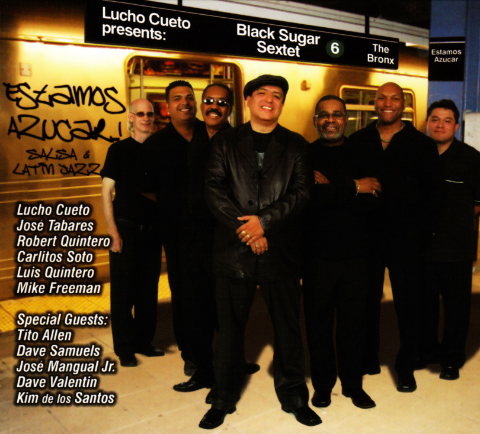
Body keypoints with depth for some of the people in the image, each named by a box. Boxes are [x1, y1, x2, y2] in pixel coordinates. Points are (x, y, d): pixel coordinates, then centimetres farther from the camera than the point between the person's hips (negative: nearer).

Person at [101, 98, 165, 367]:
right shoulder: (119, 150, -1)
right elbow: (107, 192, -4)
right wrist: (113, 231, -12)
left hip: (152, 230, 4)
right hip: (126, 230, -4)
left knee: (149, 290, 11)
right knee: (123, 292, 2)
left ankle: (144, 341, 25)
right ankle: (124, 348, 14)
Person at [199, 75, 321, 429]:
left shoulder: (296, 145, 9)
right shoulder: (225, 142, 9)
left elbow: (301, 193, -2)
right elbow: (213, 189, -1)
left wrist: (264, 221, -14)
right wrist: (244, 228, -11)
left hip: (281, 250, 0)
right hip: (234, 249, 0)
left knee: (288, 327, 9)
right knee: (230, 327, 9)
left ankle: (294, 396, 27)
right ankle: (223, 399, 25)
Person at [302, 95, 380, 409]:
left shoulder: (361, 156, 7)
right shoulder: (305, 156, 1)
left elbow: (372, 203, -6)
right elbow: (304, 196, -17)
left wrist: (330, 190, -15)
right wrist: (353, 188, -12)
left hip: (355, 253, 2)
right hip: (317, 252, -1)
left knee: (354, 321, 9)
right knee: (319, 322, 8)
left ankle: (353, 383, 28)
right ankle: (323, 384, 26)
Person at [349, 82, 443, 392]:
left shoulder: (422, 144, 3)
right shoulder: (358, 141, 6)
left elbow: (433, 193, 2)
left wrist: (421, 232, -6)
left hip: (407, 239, -1)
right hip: (367, 236, 1)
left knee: (408, 305, 6)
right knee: (367, 302, 10)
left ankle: (406, 367, 22)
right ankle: (368, 360, 27)